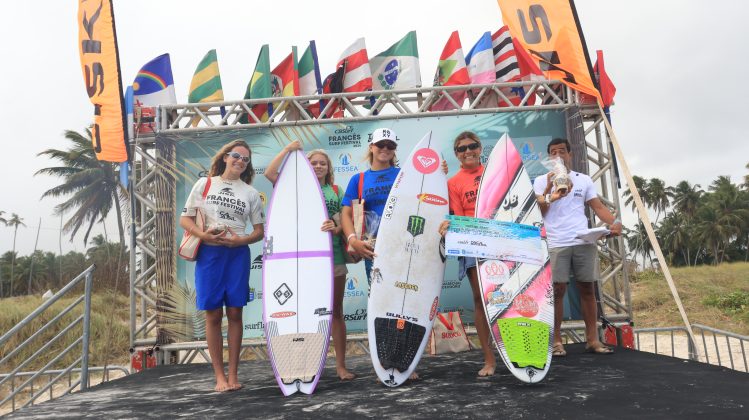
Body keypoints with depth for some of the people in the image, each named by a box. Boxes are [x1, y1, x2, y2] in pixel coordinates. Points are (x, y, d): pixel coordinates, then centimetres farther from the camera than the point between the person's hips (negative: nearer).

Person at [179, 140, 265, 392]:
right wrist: (203, 235, -14)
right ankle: (219, 375, 11)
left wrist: (241, 240, -11)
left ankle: (233, 374, 12)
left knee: (234, 313, 3)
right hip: (209, 253, -1)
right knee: (213, 314, 2)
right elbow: (185, 219, 5)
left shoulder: (250, 193, 9)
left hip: (237, 254, 1)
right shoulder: (204, 184, 6)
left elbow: (259, 230, 9)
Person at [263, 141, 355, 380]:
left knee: (336, 311, 6)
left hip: (333, 256, 1)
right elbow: (269, 173, -4)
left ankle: (341, 365, 15)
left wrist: (335, 228, -22)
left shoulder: (337, 191, 9)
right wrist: (288, 149, -2)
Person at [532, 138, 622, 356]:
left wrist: (614, 222, -9)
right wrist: (548, 190, -16)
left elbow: (598, 207, 8)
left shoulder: (584, 180, 15)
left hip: (584, 243, 3)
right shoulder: (542, 181, 8)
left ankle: (592, 339, 14)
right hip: (556, 245, -3)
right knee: (557, 291, -4)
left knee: (588, 289, 6)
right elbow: (538, 211, -2)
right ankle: (556, 341, 4)